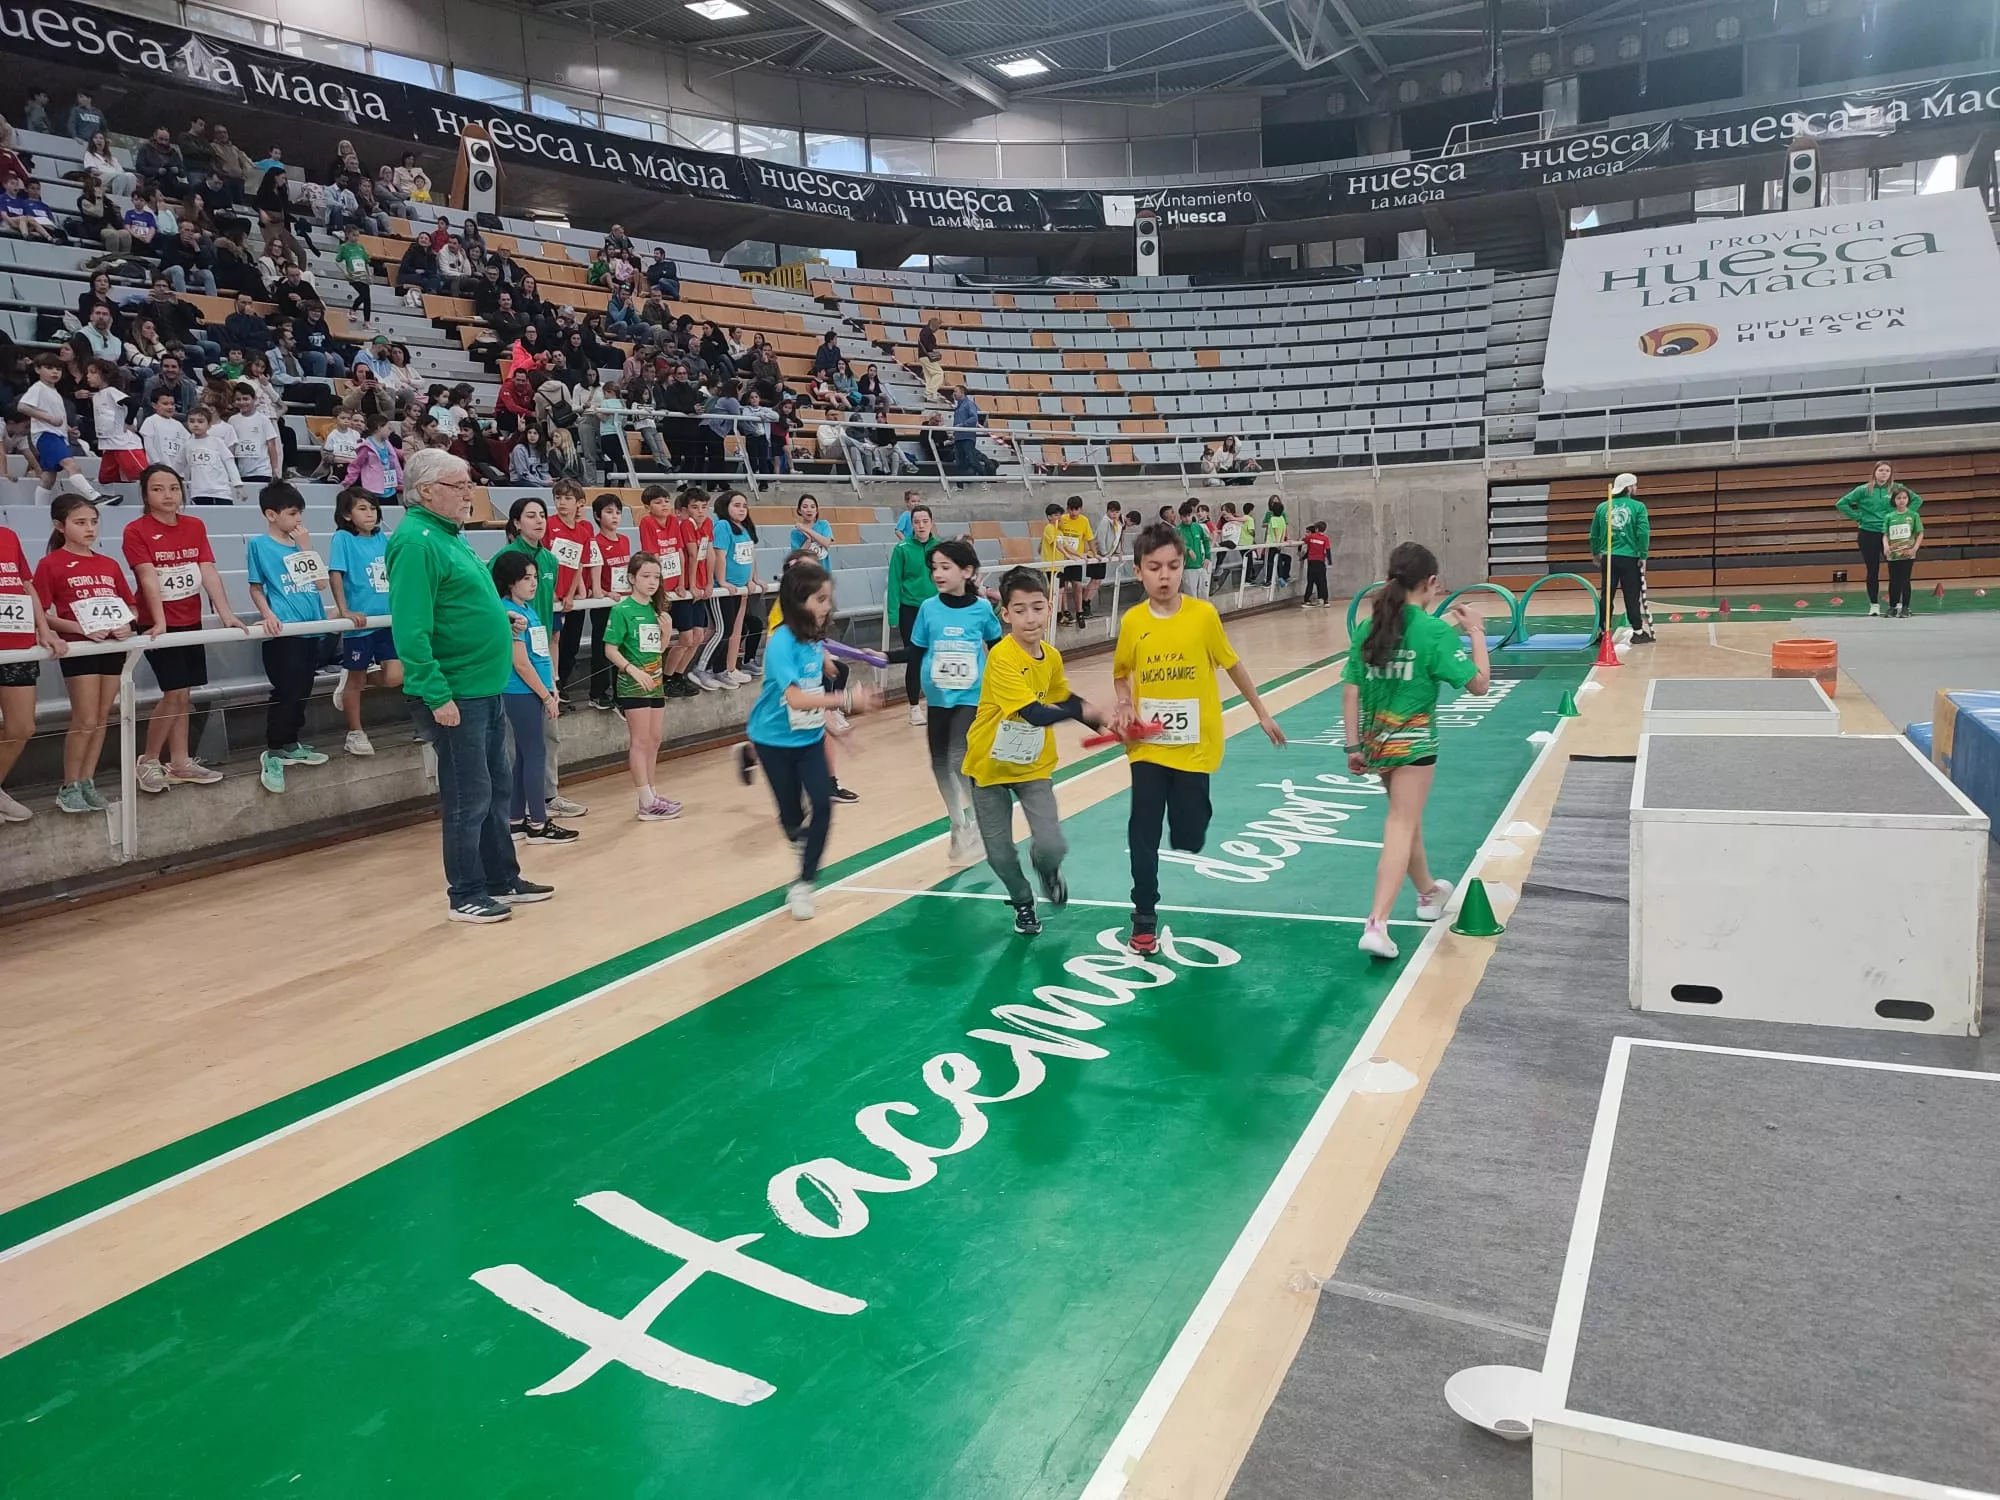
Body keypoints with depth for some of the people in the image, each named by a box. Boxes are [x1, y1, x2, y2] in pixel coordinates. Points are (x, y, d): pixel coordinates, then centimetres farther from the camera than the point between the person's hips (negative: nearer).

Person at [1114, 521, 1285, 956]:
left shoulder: (1203, 615, -9)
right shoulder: (1132, 622, -5)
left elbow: (1232, 665, 4)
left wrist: (1262, 713, 11)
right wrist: (1124, 705, -7)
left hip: (1194, 746, -1)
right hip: (1148, 746, 1)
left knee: (1189, 839, 4)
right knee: (1143, 834, -1)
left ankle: (1191, 814, 41)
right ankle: (1145, 918, 13)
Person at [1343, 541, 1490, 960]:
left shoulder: (1367, 628, 0)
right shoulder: (1435, 631, -12)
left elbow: (1350, 692, 0)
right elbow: (1479, 683, -10)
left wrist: (1354, 746, 6)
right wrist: (1476, 632, 1)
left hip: (1375, 742, 6)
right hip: (1413, 742, -6)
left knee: (1406, 818, 24)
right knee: (1401, 827, -4)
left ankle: (1428, 893, 45)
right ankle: (1376, 924, -17)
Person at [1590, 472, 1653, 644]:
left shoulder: (1602, 507, 6)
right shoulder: (1638, 506, -3)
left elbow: (1594, 535, 10)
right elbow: (1643, 533, -12)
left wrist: (1596, 554, 23)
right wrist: (1643, 556, -5)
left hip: (1609, 558, 3)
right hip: (1630, 558, -2)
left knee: (1607, 596, 8)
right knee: (1632, 597, 4)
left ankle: (1604, 631, 10)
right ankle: (1638, 632, 9)